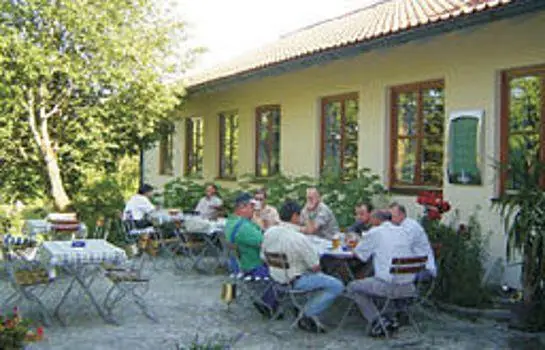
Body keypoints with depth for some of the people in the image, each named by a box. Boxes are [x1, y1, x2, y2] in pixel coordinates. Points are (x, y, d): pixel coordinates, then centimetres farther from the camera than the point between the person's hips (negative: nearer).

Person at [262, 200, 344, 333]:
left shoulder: (269, 232, -7)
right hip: (295, 281, -8)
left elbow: (264, 257, 6)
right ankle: (308, 315, -5)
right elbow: (315, 267, -20)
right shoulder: (300, 239, -27)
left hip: (276, 277, 8)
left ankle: (307, 311, 20)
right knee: (337, 286, -6)